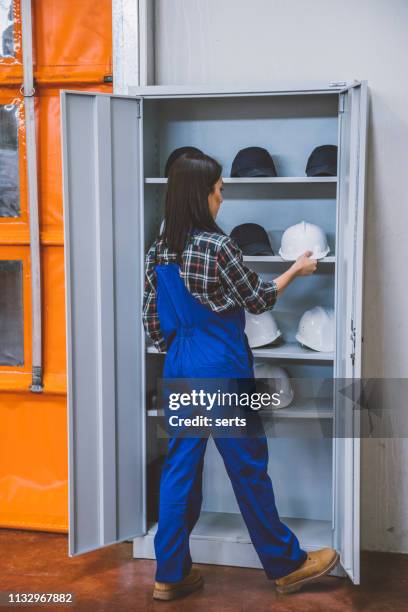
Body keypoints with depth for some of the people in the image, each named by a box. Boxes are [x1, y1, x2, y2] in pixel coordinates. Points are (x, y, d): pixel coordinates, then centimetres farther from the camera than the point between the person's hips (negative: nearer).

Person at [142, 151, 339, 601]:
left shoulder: (159, 249, 5)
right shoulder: (217, 245, -15)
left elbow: (151, 319, 10)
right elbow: (258, 300, -5)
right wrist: (296, 270, 10)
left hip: (179, 372, 7)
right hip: (222, 372, -7)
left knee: (180, 469, 11)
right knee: (248, 468, 5)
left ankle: (171, 574, 18)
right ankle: (286, 565, 22)